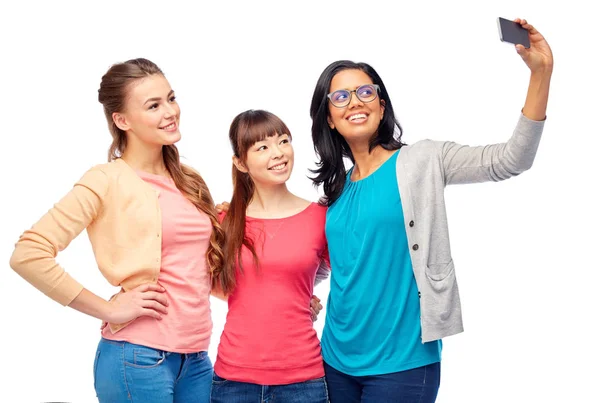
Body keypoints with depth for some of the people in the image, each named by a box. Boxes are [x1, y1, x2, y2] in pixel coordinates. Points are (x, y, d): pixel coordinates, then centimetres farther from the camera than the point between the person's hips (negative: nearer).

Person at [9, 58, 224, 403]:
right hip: (139, 359, -6)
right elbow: (28, 254, -16)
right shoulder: (108, 181, -8)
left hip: (197, 359, 6)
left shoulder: (189, 182, 11)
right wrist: (108, 310, -14)